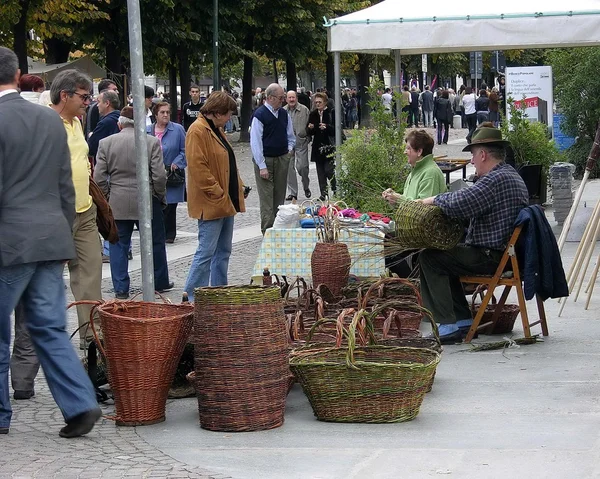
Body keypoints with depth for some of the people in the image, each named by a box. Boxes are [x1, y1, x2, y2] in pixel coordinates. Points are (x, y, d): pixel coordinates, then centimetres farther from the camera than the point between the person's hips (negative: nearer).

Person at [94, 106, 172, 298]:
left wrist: (106, 198, 9)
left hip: (117, 203, 1)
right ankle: (160, 282, 25)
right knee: (155, 243, 14)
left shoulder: (106, 143, -3)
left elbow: (99, 178, -3)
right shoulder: (152, 142, -7)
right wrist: (161, 197, 6)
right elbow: (159, 176, -9)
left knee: (118, 245, 8)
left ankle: (121, 288, 6)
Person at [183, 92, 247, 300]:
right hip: (210, 204, -10)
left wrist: (238, 186, 13)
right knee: (206, 252, -10)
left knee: (223, 251, 15)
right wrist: (218, 193, -20)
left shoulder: (217, 130, 17)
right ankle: (191, 298, -5)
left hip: (226, 202, 10)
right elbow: (198, 167, -22)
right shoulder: (198, 131, -15)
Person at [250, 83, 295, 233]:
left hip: (282, 159, 6)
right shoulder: (260, 115, -13)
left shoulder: (284, 114, 7)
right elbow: (255, 142, -14)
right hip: (265, 160, -6)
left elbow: (290, 135, 22)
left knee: (279, 197, 11)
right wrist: (262, 166, -17)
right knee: (266, 198, -5)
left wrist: (289, 149, 3)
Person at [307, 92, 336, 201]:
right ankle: (323, 193, 11)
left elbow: (336, 129, -7)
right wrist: (310, 128, -7)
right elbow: (309, 132, 15)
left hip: (329, 146, -5)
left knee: (329, 170, -10)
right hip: (318, 146, 5)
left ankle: (335, 191, 8)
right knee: (320, 172, 5)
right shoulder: (313, 114, 12)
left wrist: (327, 127, -21)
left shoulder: (332, 113, -4)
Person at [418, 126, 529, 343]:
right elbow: (471, 203, 21)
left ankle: (449, 325, -9)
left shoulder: (496, 179, -20)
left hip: (492, 257, -11)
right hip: (507, 253, 11)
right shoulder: (511, 175, 16)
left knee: (430, 259, -7)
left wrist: (435, 199, -7)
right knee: (446, 258, 24)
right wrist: (443, 199, 9)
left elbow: (458, 205, -27)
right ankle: (463, 320, 20)